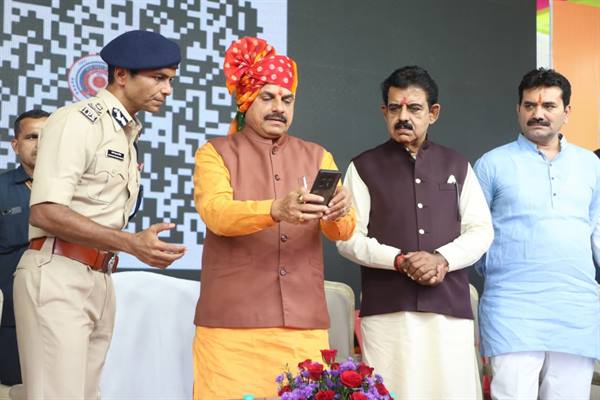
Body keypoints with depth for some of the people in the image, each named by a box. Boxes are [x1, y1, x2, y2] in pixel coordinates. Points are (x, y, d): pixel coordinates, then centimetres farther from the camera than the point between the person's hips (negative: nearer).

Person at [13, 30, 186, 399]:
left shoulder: (127, 135, 17)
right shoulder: (77, 121, -9)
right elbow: (45, 212, -19)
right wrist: (132, 243, -23)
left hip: (100, 280, 8)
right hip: (59, 275, -8)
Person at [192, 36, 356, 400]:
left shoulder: (317, 157, 14)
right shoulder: (215, 154, 5)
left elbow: (343, 231, 0)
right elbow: (216, 214, -14)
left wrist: (338, 215, -24)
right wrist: (275, 211, -32)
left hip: (304, 322, 3)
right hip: (232, 322, -2)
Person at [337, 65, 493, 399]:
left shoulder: (458, 166, 15)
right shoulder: (364, 167, 8)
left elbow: (481, 230, 9)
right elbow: (349, 238, 1)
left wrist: (442, 259, -9)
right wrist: (399, 260, -14)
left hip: (450, 306, 2)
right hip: (387, 308, -2)